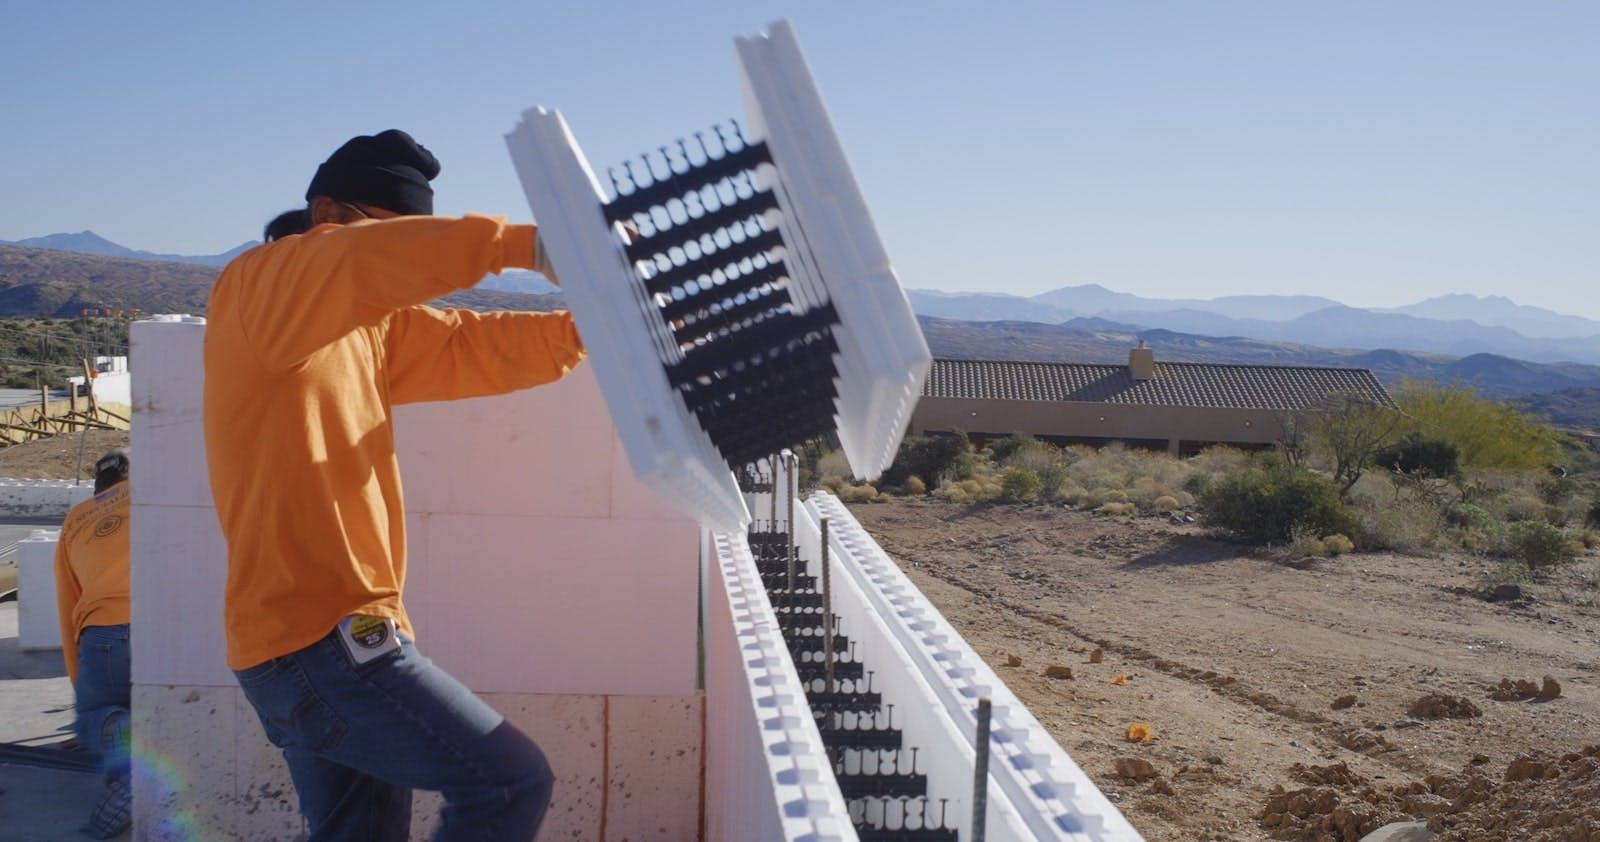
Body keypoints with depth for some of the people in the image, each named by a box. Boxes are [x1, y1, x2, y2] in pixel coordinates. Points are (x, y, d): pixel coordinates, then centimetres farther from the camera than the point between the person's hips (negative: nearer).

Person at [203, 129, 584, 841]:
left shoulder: (369, 324, 16)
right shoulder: (253, 288, -9)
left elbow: (470, 349, 8)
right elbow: (359, 260, -29)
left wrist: (583, 324, -8)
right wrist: (525, 245, -30)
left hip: (332, 631, 9)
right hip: (317, 638, -9)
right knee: (512, 782, -10)